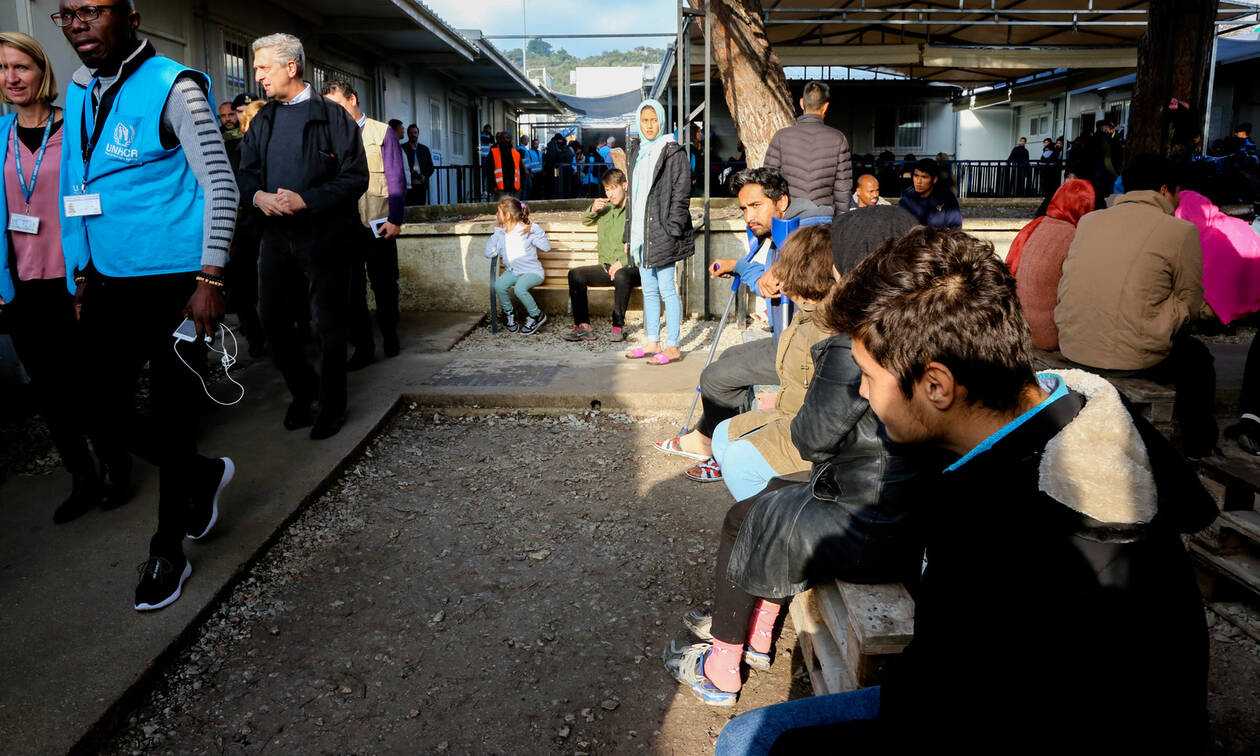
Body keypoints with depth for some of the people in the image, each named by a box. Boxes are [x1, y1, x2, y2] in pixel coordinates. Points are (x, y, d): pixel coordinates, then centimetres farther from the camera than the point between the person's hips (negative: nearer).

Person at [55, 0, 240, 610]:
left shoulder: (173, 88, -8)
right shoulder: (79, 94, 13)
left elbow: (221, 186, -12)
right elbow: (78, 192, 20)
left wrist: (209, 282, -18)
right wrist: (85, 274, 18)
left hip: (174, 285, -7)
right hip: (109, 285, 7)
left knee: (170, 416, 3)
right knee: (98, 409, 7)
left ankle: (168, 549, 20)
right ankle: (204, 473, 32)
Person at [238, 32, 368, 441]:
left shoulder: (332, 115, -4)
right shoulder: (261, 121, 15)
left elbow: (355, 177, -11)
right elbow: (246, 173, 15)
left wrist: (306, 200, -20)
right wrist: (258, 196, -8)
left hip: (324, 236, -6)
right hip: (275, 235, 6)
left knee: (330, 326, 3)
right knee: (274, 322, 9)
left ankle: (332, 405, 17)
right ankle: (302, 390, 29)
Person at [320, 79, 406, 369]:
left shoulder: (381, 133, 1)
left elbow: (396, 179, -3)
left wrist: (395, 220, -9)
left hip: (378, 223, -2)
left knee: (384, 285, 7)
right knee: (352, 288, 3)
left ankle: (390, 337, 24)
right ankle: (363, 346, 11)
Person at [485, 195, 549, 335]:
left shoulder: (528, 230, -7)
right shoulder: (500, 233, 5)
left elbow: (546, 247, -9)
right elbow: (489, 253, -3)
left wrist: (533, 230, -16)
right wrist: (496, 232, -6)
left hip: (532, 271, -5)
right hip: (512, 271, 5)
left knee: (519, 288, -34)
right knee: (499, 285, -26)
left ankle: (537, 315, -9)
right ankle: (509, 313, 0)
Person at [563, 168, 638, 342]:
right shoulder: (605, 209, 15)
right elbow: (585, 222, 27)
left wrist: (621, 262, -22)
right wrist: (593, 210, 4)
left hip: (631, 267, -6)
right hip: (607, 267, 6)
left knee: (620, 276, -38)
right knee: (575, 274, -13)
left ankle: (618, 326, -24)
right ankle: (583, 326, -16)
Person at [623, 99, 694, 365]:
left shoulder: (673, 152, -6)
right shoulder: (637, 152, 16)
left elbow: (680, 195, -11)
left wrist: (672, 230, -18)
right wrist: (628, 235, 15)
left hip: (662, 233, -7)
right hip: (641, 234, 7)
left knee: (667, 290, -4)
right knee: (649, 290, 13)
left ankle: (672, 347, 3)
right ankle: (652, 343, 22)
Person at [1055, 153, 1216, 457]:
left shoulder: (1088, 220, 8)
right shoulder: (1182, 231, -6)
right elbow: (1191, 305, -1)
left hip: (1071, 348, 6)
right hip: (1133, 357, -6)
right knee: (1197, 357, 26)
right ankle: (1197, 450, 38)